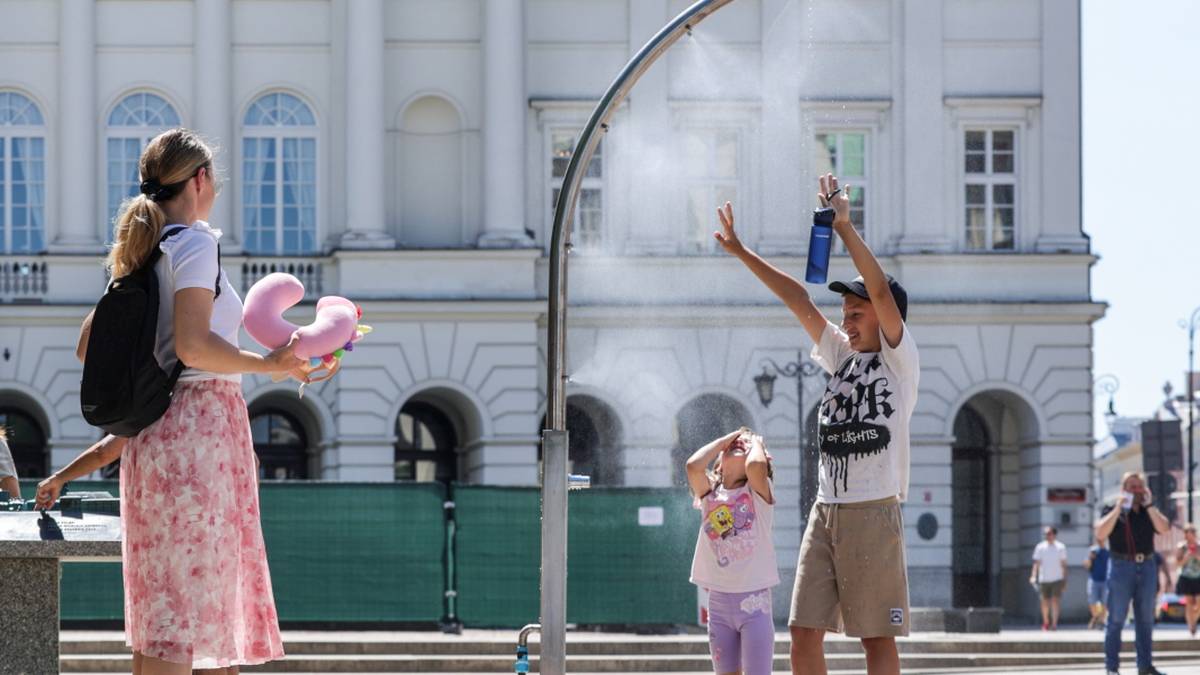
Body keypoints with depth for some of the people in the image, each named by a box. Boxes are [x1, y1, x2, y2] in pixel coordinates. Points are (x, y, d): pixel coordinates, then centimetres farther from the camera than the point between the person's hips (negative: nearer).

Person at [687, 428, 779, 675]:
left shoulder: (758, 492, -1)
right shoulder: (710, 494, 7)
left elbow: (756, 466, -24)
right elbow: (694, 466, -12)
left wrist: (756, 442, -1)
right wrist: (723, 440, 4)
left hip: (754, 600, -4)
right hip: (719, 600, 4)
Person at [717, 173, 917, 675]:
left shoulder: (899, 359, -1)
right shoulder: (841, 354, 17)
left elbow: (882, 290, -14)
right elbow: (798, 300, 15)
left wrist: (844, 224, -19)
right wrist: (741, 252, 12)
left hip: (873, 513, -7)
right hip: (825, 510, 7)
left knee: (876, 635, -5)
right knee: (804, 632, 1)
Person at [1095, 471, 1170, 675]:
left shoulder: (1149, 511, 12)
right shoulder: (1112, 510, 2)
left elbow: (1164, 528, -6)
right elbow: (1100, 533, -15)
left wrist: (1149, 505, -7)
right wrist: (1118, 508, -14)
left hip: (1147, 566, 4)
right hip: (1121, 565, -4)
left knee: (1145, 619, 7)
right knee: (1116, 619, -4)